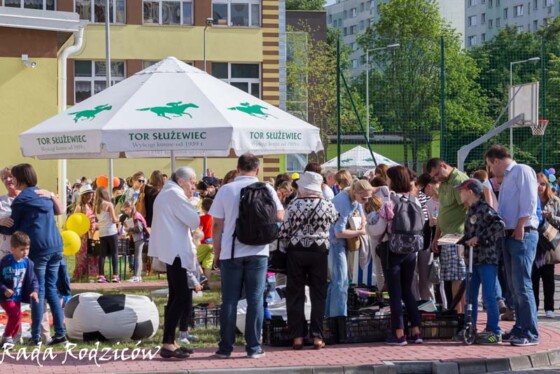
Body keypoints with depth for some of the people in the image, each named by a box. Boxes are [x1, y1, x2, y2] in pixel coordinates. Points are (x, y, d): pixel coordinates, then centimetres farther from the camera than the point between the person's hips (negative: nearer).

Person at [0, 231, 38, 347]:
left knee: (16, 321, 12)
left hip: (18, 297, 6)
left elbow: (33, 279, 1)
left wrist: (34, 291, -16)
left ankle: (10, 339, 31)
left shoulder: (27, 263, -5)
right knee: (16, 315, -21)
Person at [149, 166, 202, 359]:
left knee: (176, 296, 12)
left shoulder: (165, 194, 22)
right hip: (175, 251, -11)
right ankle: (167, 344, -16)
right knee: (182, 297, -13)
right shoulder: (174, 193, -10)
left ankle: (170, 342, 13)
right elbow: (194, 221, -15)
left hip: (171, 251, 11)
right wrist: (190, 206, 7)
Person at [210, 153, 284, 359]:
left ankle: (225, 347, 7)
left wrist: (216, 253, 9)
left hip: (231, 252, 1)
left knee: (229, 301, 5)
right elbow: (279, 217, 1)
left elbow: (217, 225, 1)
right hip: (257, 252, 0)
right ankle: (254, 347, 5)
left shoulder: (225, 190, 1)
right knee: (255, 299, 4)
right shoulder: (266, 189, -1)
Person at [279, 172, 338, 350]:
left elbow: (284, 232, -3)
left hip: (296, 251, 0)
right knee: (318, 294, 7)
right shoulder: (327, 206, -5)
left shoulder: (293, 206, -7)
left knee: (295, 294, 7)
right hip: (319, 250, 0)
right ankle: (317, 336, 4)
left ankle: (297, 336, 4)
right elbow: (336, 219, 16)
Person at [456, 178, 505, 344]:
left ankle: (494, 332, 1)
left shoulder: (484, 209, -12)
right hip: (474, 259, 9)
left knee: (488, 296, -5)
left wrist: (479, 239, -24)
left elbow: (499, 225, -25)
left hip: (487, 258, -9)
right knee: (470, 295, 11)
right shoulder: (470, 212, 15)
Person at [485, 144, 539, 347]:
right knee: (513, 286, 11)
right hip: (509, 236, 9)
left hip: (522, 235, -9)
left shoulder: (522, 171, -6)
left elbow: (529, 202, -16)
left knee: (522, 285, -11)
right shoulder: (506, 178, 22)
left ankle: (530, 333, -10)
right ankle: (520, 328, 16)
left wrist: (520, 227, -20)